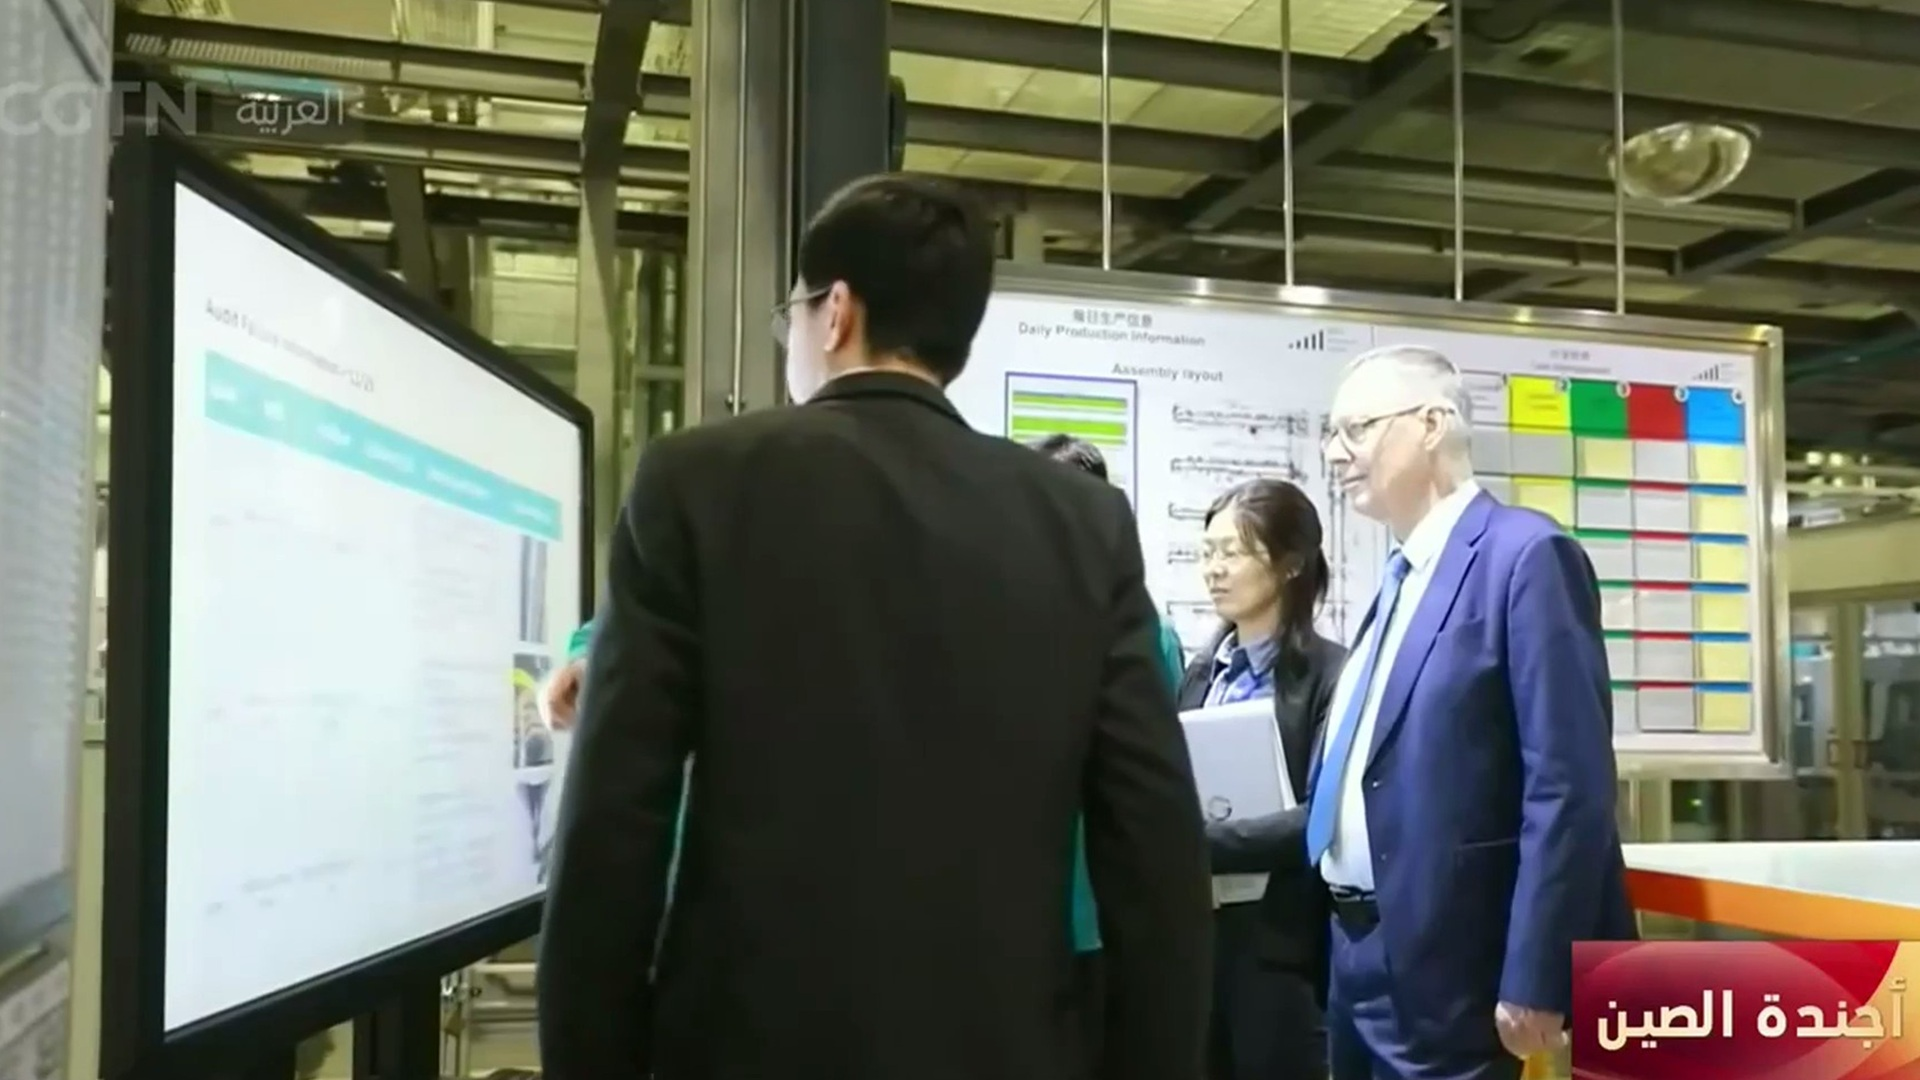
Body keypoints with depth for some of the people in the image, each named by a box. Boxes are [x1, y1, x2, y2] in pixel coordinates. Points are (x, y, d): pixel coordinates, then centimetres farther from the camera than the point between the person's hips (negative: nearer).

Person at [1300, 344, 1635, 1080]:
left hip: (1448, 971, -8)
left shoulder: (1525, 554, -13)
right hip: (1365, 956, 8)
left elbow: (1569, 788, -18)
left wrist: (1534, 982, -20)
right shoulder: (1402, 575, 14)